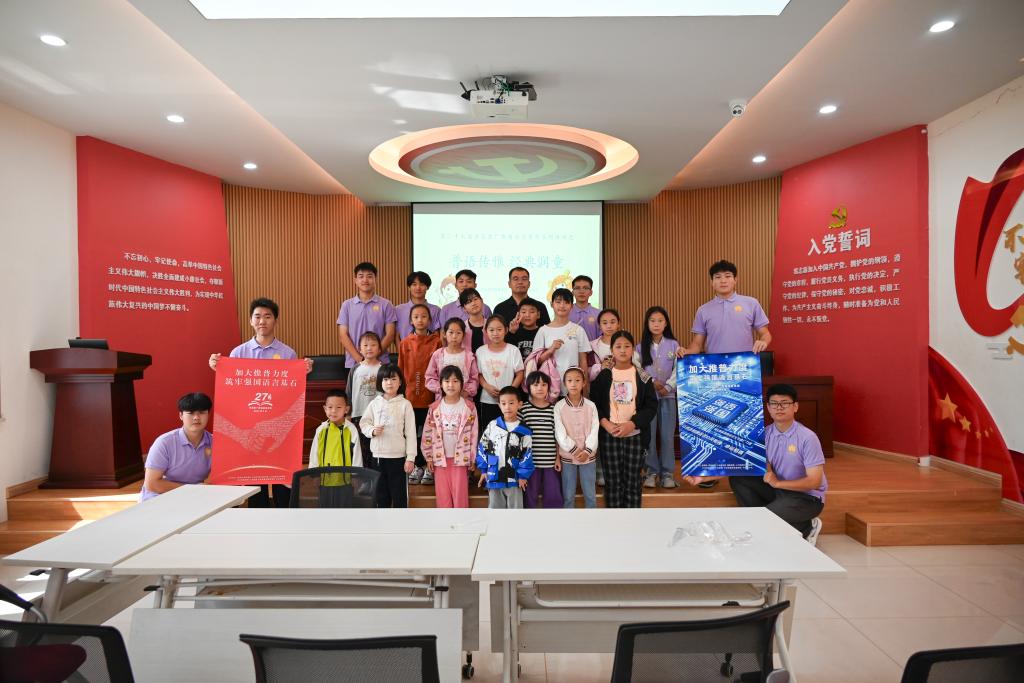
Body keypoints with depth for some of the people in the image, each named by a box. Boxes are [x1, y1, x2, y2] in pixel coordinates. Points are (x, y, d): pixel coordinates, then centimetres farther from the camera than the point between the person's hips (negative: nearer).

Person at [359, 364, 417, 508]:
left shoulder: (405, 404, -5)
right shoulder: (375, 403, 4)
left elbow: (410, 432, -6)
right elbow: (364, 422, 10)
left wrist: (410, 457, -9)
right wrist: (372, 430, -12)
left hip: (398, 456, -3)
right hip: (378, 455, 3)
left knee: (399, 493, 5)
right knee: (381, 493, 15)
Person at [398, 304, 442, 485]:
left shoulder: (436, 341, -1)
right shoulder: (404, 343, 5)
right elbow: (401, 369, 9)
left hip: (430, 395, -2)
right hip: (410, 395, 2)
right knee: (413, 432, 8)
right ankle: (418, 466, 22)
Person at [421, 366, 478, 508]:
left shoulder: (469, 407, -5)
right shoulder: (434, 408, -1)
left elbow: (473, 434, -2)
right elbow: (428, 433, 3)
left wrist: (472, 459, -2)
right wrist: (429, 457, 2)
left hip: (460, 458, -2)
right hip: (440, 458, 2)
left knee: (460, 495, 3)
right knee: (442, 496, 8)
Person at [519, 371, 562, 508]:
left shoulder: (554, 409, 4)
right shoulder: (523, 409, -3)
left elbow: (557, 436, 7)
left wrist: (558, 457, 4)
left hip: (550, 460, 2)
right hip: (530, 460, -2)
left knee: (553, 495, 8)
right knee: (530, 496, 9)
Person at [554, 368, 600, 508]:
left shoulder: (591, 406, -1)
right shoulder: (559, 407, -7)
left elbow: (594, 431, -4)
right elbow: (560, 433, -10)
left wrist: (587, 451, -15)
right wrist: (575, 450, -15)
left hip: (588, 456, 1)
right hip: (567, 456, -1)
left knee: (590, 495, 9)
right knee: (568, 496, 8)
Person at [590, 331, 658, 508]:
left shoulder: (643, 377, 2)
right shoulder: (603, 376, 3)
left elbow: (651, 406, -2)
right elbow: (594, 404, 2)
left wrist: (632, 424, -15)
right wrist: (605, 423, -14)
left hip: (635, 435, 0)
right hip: (609, 435, 0)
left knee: (633, 480, 6)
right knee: (613, 480, 6)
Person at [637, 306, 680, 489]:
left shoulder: (673, 345, 3)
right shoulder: (641, 346, 4)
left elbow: (678, 370, -2)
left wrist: (667, 387, -12)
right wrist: (651, 382, -13)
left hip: (668, 395, 0)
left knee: (667, 435, 1)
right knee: (648, 434, 1)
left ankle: (667, 472, 10)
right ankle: (652, 471, 11)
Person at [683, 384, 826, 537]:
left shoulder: (807, 438, -19)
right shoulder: (764, 434, -4)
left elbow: (814, 481, -20)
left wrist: (777, 483, -29)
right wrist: (704, 477, -15)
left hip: (807, 497, -6)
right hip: (777, 488, 6)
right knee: (737, 479, -11)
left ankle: (806, 528, 2)